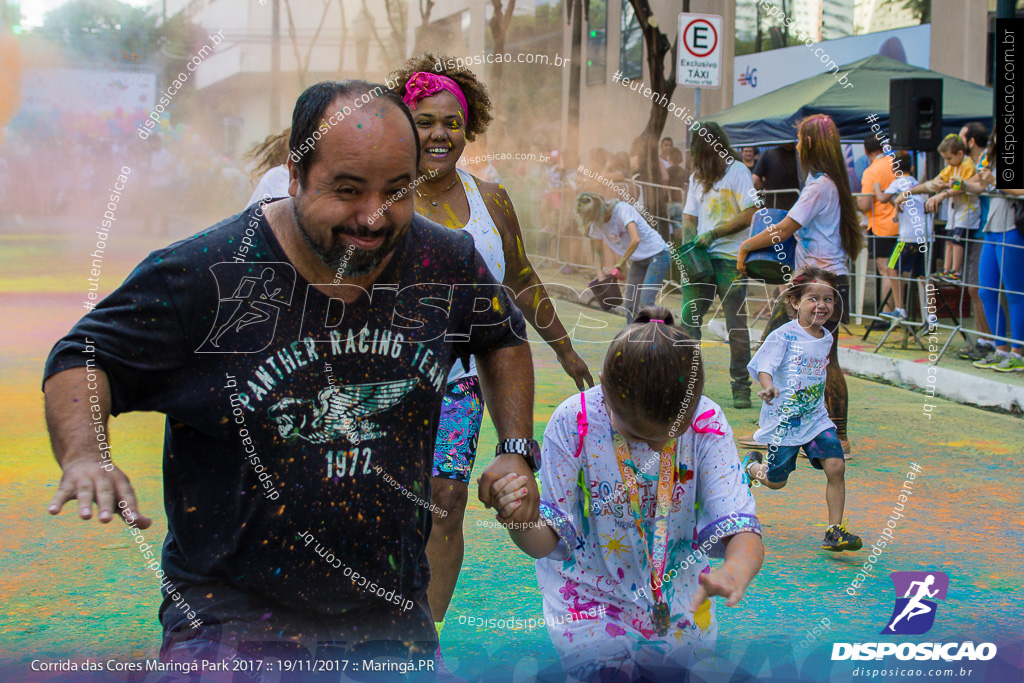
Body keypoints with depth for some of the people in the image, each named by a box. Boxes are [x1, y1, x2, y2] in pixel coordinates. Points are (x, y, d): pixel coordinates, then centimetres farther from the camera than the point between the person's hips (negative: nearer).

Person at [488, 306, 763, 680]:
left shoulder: (706, 422, -19)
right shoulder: (573, 423, -23)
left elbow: (742, 533, -25)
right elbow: (548, 541, -18)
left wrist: (736, 571, -50)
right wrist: (520, 523, -43)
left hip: (678, 599, 2)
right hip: (593, 590, -2)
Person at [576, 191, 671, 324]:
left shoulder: (622, 210, -24)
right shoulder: (596, 224, -1)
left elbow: (635, 239, -35)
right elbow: (598, 250, 15)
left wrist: (620, 264, -25)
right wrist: (600, 271, -2)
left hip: (657, 255, -8)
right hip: (637, 261, 8)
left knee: (645, 303, -19)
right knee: (630, 305, 1)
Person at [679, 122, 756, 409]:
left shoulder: (737, 172, -3)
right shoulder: (697, 177, 17)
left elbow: (749, 215, -11)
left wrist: (713, 234, -14)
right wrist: (689, 245, 0)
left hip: (731, 259, -5)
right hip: (701, 258, 6)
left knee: (737, 327, -2)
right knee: (688, 321, -1)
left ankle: (741, 388, 6)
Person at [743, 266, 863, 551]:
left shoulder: (826, 338, 6)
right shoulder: (784, 336, -15)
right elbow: (763, 366, -23)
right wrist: (768, 387, -42)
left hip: (816, 418, 5)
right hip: (783, 420, -5)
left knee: (836, 466, -14)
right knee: (776, 482, 8)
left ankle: (835, 529, -4)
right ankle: (751, 465, 43)